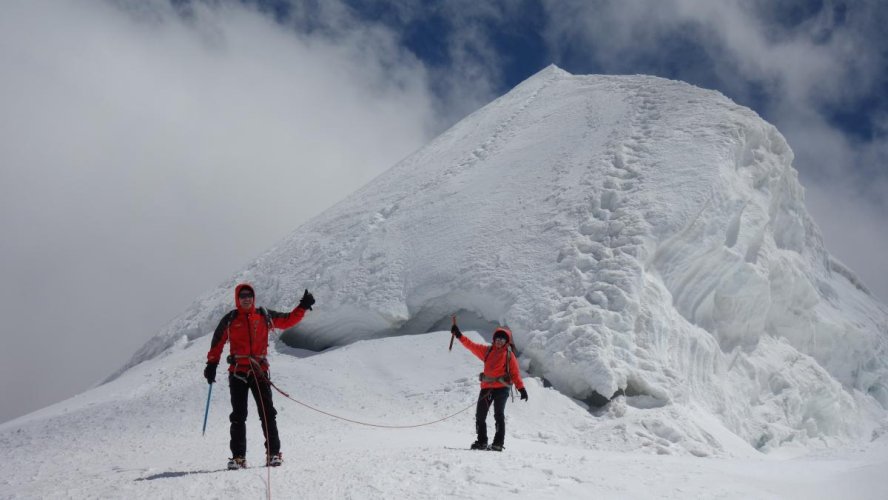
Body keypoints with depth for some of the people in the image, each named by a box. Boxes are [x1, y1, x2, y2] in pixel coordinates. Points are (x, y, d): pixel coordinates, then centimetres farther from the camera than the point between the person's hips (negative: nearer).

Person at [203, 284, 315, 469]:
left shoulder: (265, 316, 8)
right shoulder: (230, 320, 6)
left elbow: (288, 320, 14)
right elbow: (217, 343, 10)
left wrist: (302, 307, 4)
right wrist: (211, 364, 4)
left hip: (259, 371, 0)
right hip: (237, 372, 0)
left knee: (267, 413, -4)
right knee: (238, 415, 1)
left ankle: (274, 453, 1)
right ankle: (238, 456, 5)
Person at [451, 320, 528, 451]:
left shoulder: (509, 354, 3)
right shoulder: (487, 350, 14)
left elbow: (515, 373, -1)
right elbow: (471, 346, 12)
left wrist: (521, 388, -12)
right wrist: (459, 335, 4)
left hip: (502, 387, -5)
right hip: (486, 387, 5)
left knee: (499, 415, -11)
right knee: (480, 415, 6)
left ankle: (498, 443, -9)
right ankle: (481, 441, 16)